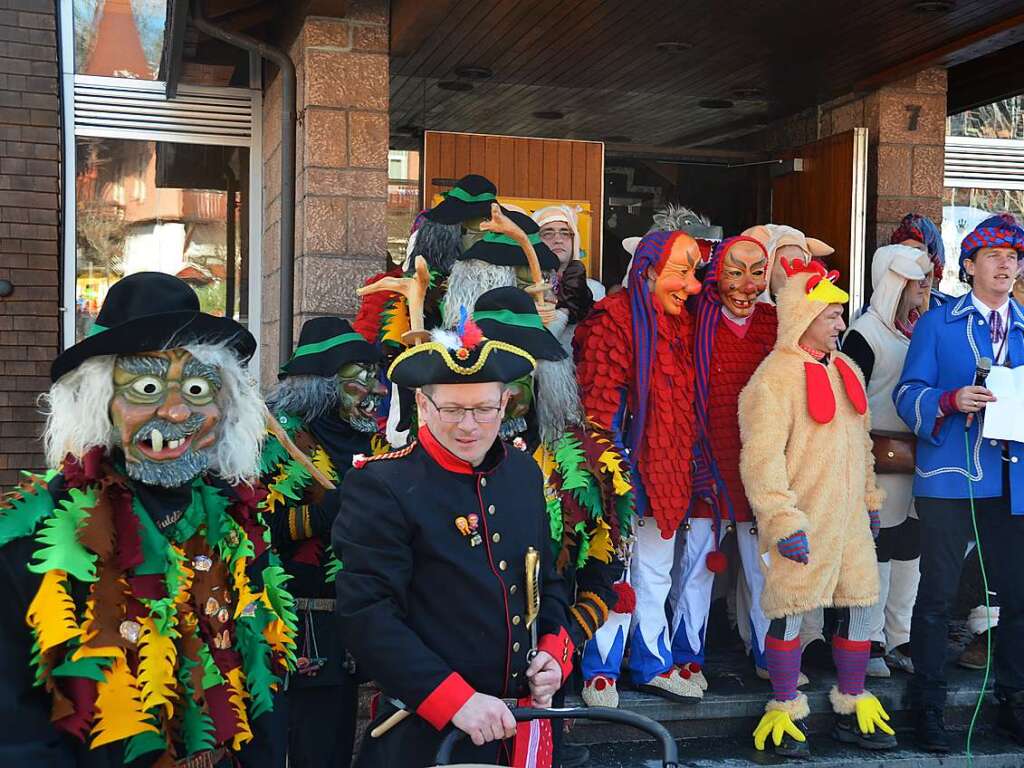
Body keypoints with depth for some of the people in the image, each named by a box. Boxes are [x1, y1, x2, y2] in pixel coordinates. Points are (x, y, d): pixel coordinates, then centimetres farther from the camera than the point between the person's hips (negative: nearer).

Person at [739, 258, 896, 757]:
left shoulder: (846, 369, 13)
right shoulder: (775, 376, -12)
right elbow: (761, 458, -17)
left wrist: (871, 499, 21)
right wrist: (784, 522, -21)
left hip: (848, 517, 7)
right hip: (800, 520, -7)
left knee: (859, 604, 10)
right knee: (790, 609, 0)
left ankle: (853, 708, 25)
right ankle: (786, 714, 14)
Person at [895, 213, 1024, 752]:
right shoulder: (937, 324, 5)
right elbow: (908, 395, -1)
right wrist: (952, 401, -19)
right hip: (950, 480, -3)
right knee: (936, 596, 2)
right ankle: (928, 706, 13)